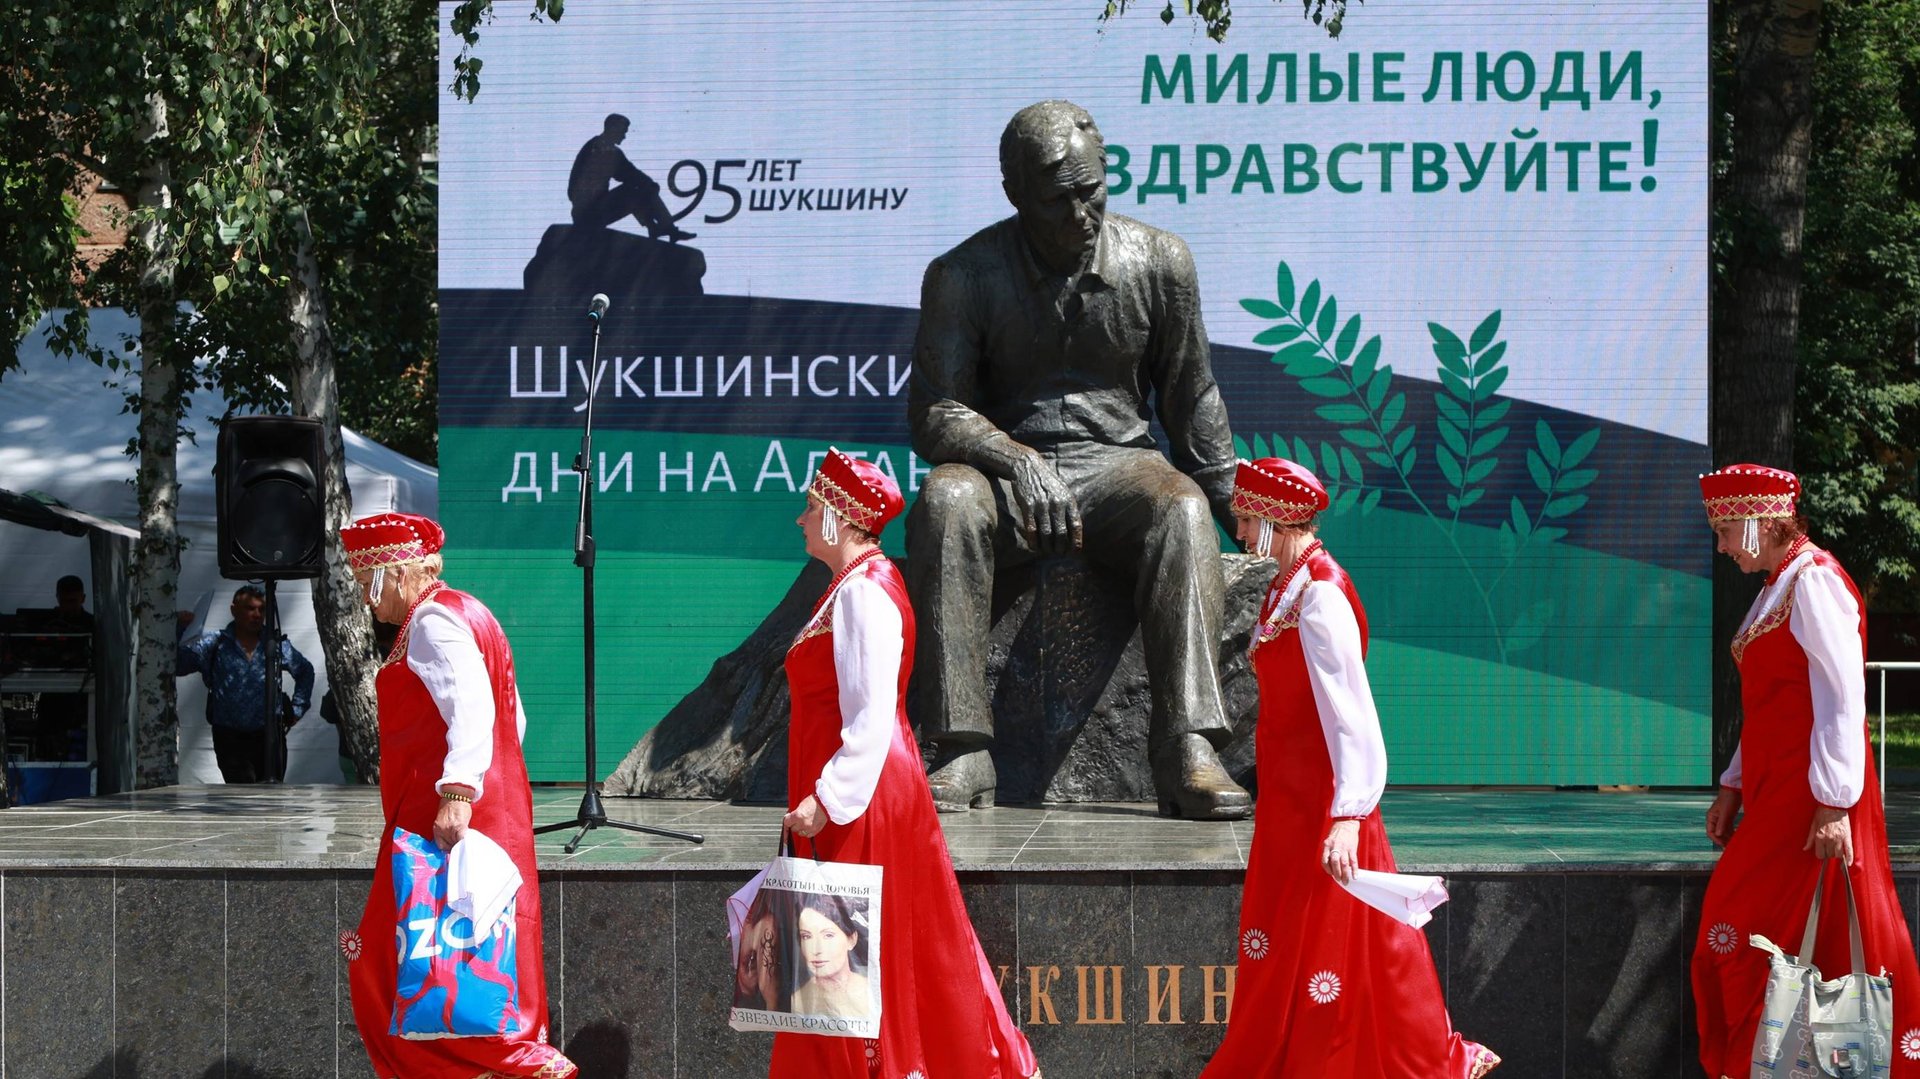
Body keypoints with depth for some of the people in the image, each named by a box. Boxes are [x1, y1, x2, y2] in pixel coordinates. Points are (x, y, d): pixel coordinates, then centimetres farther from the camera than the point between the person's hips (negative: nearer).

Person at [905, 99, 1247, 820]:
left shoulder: (1159, 263, 1)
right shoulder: (964, 276, -4)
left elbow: (1190, 399, 12)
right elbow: (933, 415, -8)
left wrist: (1237, 505, 10)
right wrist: (1018, 461, -25)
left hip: (1118, 463, 1)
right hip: (1008, 470, -1)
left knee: (1184, 506, -33)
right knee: (946, 498, -35)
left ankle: (1188, 749, -43)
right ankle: (961, 754, -40)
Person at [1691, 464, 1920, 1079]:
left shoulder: (1814, 583, -13)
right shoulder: (1778, 587, 16)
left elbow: (1842, 700, -18)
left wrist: (1834, 804, -22)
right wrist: (1734, 789, 19)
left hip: (1811, 796, -9)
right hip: (1778, 791, 9)